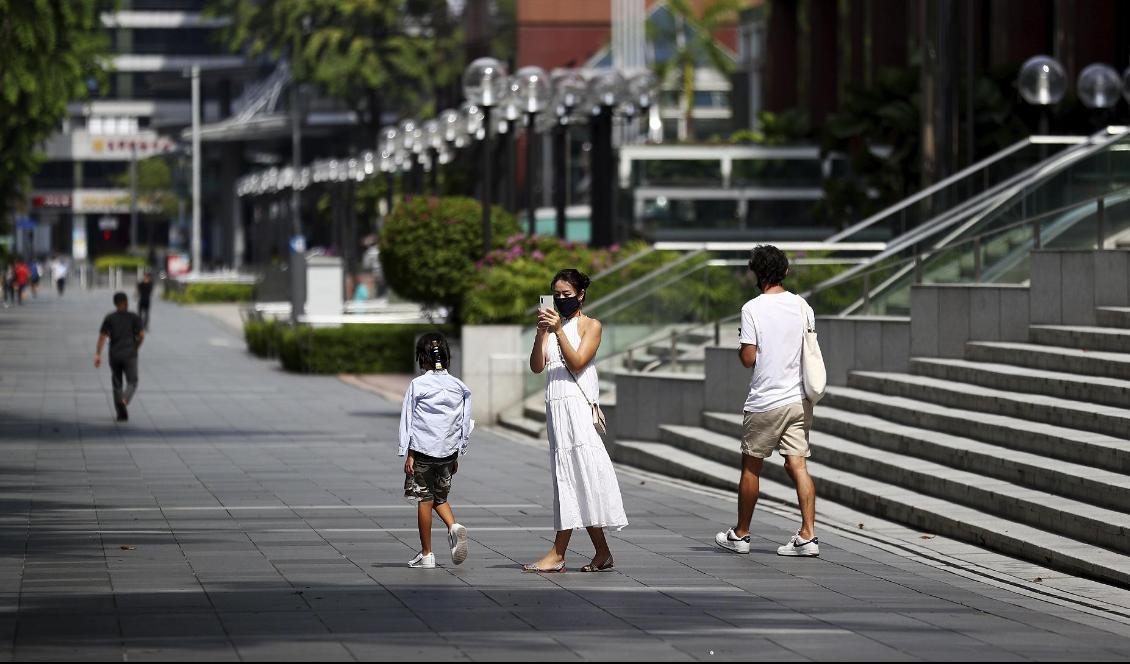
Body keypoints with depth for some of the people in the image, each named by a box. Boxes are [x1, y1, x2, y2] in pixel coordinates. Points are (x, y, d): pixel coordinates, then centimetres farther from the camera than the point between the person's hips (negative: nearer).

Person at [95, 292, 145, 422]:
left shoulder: (109, 319, 4)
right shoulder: (134, 317, 1)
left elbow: (102, 337, -6)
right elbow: (141, 335, -6)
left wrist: (98, 355, -9)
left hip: (114, 355, 2)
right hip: (130, 355, -2)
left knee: (117, 384, 12)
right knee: (132, 382, 4)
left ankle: (122, 414, 9)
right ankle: (125, 400, -27)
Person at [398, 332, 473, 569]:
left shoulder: (417, 385, -7)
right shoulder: (458, 386, 3)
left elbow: (408, 420, -6)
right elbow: (465, 423, 7)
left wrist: (408, 454, -2)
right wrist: (457, 455, 15)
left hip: (423, 450, -4)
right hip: (448, 450, 4)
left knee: (425, 499, 3)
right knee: (440, 497, 19)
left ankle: (426, 554, 7)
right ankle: (454, 527, -9)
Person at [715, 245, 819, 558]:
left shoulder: (752, 308, -11)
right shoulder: (802, 306, 4)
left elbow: (748, 359, -11)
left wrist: (739, 344, 7)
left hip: (765, 401, -4)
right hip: (799, 400, 4)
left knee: (751, 466, 9)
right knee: (797, 465, 2)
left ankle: (740, 535, 20)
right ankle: (808, 535, -8)